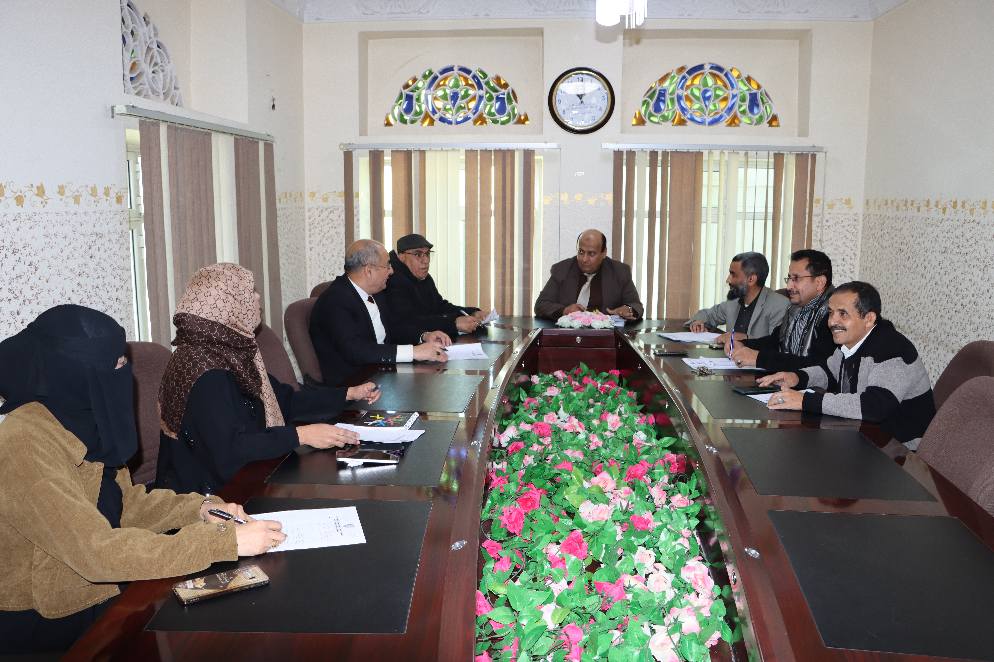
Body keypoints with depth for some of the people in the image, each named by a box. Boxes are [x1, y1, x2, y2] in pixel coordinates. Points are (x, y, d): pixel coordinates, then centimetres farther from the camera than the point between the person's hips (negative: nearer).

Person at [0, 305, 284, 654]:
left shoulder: (82, 423, -1)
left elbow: (125, 503, 7)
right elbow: (98, 552, -32)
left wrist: (199, 509, -11)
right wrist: (228, 541, -32)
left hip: (97, 597, 7)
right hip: (43, 629, -7)